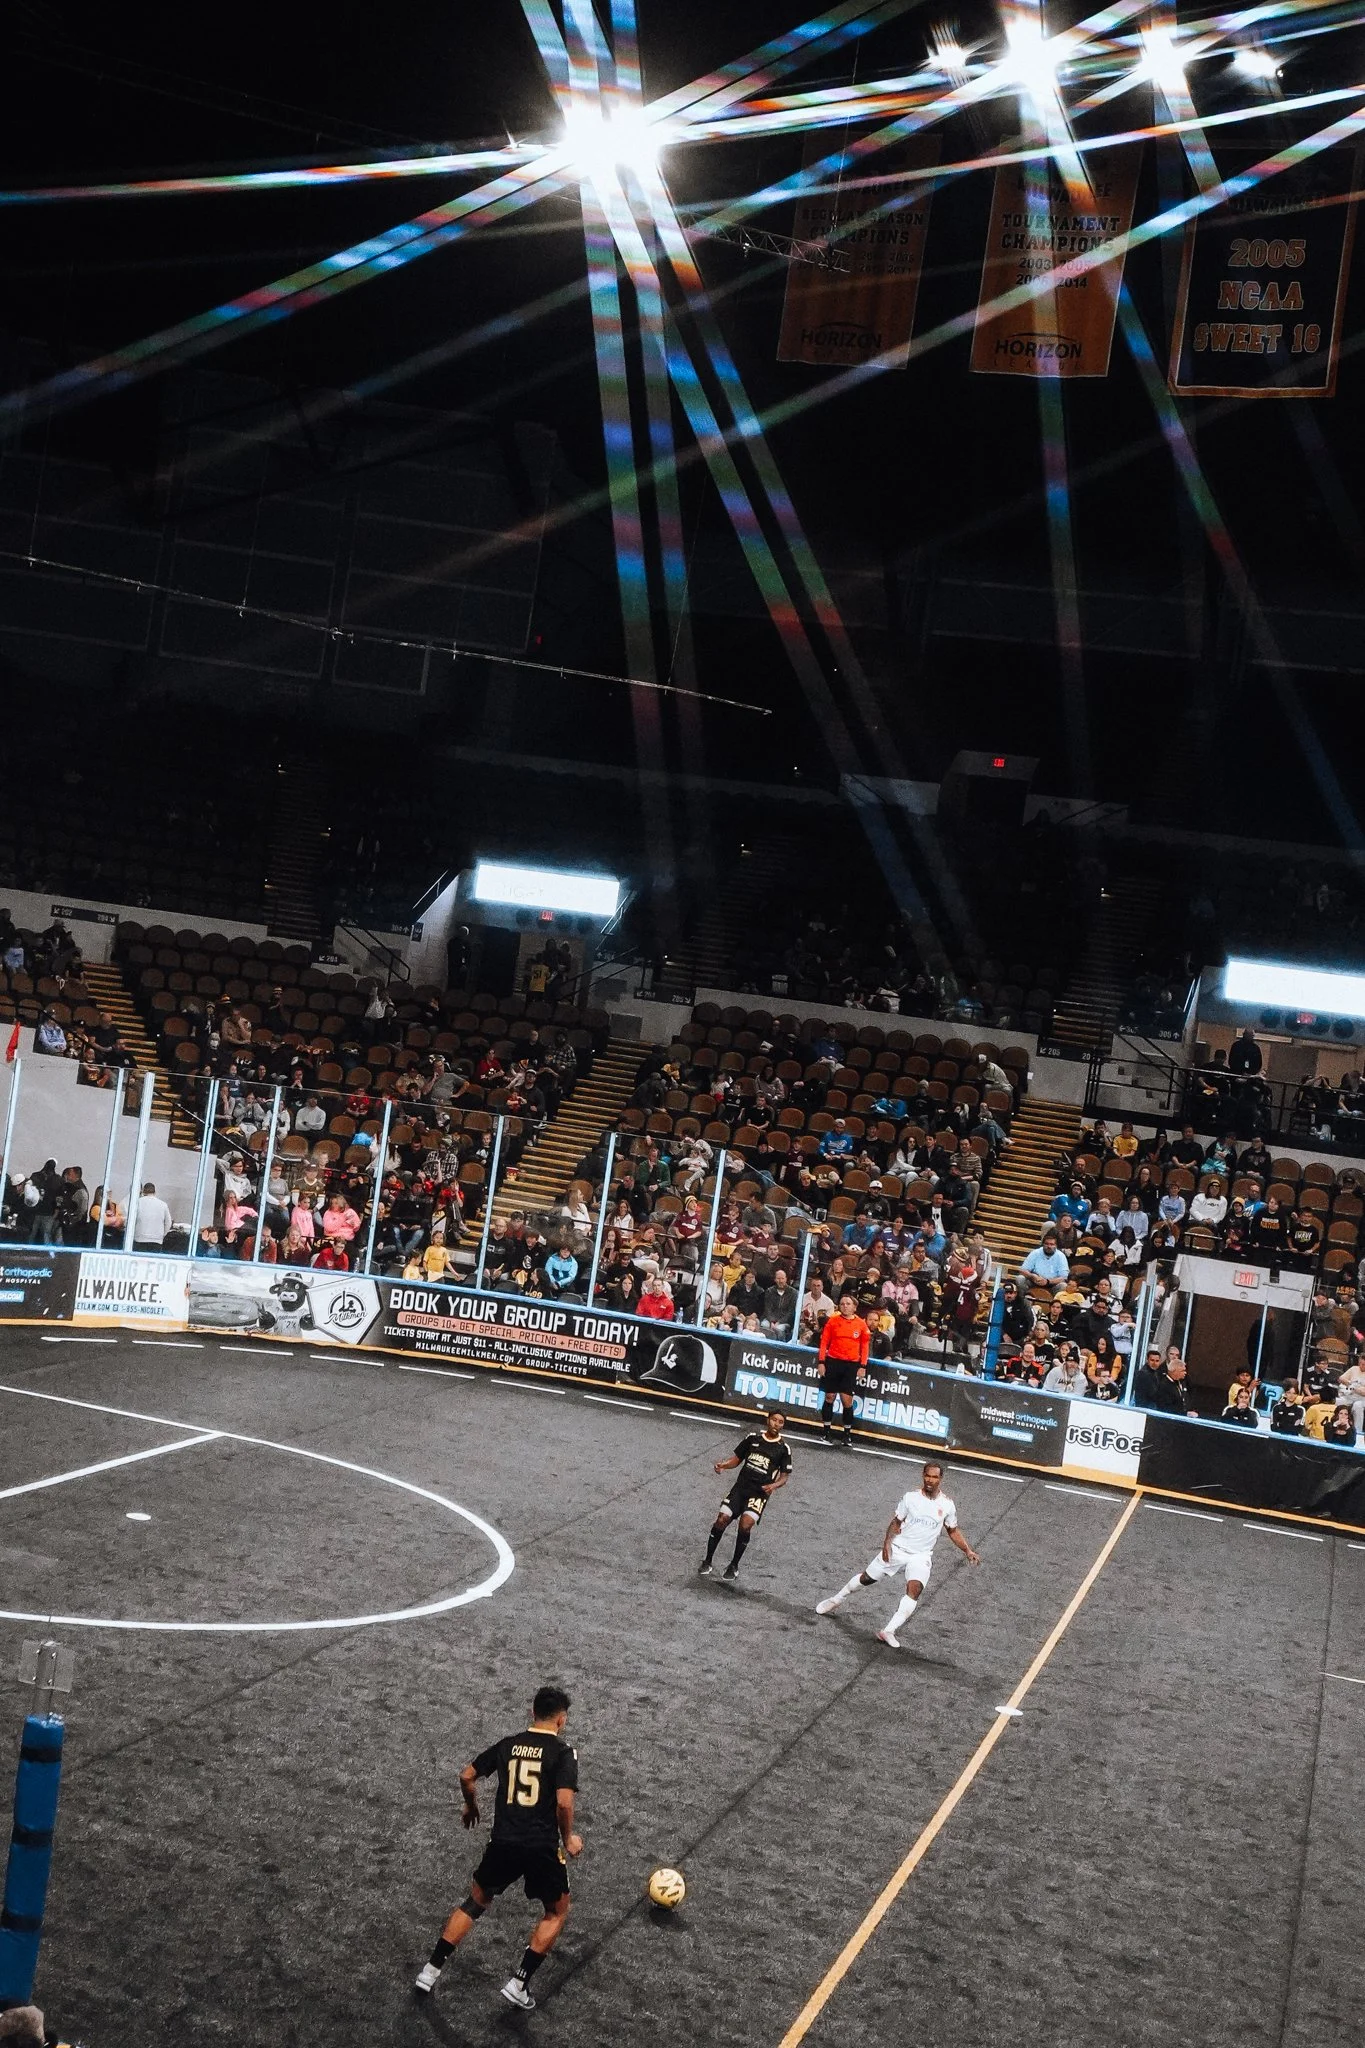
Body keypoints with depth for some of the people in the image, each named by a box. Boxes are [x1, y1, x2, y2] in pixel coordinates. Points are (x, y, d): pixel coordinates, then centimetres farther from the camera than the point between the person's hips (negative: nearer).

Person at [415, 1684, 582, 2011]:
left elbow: (467, 1776, 11)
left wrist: (471, 1807, 30)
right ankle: (518, 1984, 10)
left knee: (475, 1902, 25)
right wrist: (568, 1839, -1)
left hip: (503, 1843, 4)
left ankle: (430, 1972, 20)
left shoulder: (507, 1744, 7)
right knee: (557, 1912, 20)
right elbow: (564, 1802, -18)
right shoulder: (563, 1753, -7)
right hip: (543, 1848, -4)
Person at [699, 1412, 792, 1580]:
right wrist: (724, 1464, -6)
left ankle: (734, 1565, -3)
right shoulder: (752, 1438, 8)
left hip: (760, 1493, -2)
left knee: (745, 1525, -24)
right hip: (740, 1486, 2)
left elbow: (784, 1476, 5)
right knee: (722, 1519, -13)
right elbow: (737, 1458, 15)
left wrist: (773, 1486, -16)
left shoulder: (783, 1449, 2)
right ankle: (707, 1562, 3)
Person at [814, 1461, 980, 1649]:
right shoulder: (910, 1498, -6)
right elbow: (896, 1522, 4)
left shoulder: (947, 1505, -3)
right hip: (897, 1549, 0)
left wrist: (968, 1551, 1)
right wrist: (887, 1542, -10)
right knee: (866, 1578, 9)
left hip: (921, 1556, 0)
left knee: (914, 1590, -24)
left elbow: (953, 1531, 11)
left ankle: (888, 1631, -22)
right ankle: (836, 1600, 36)